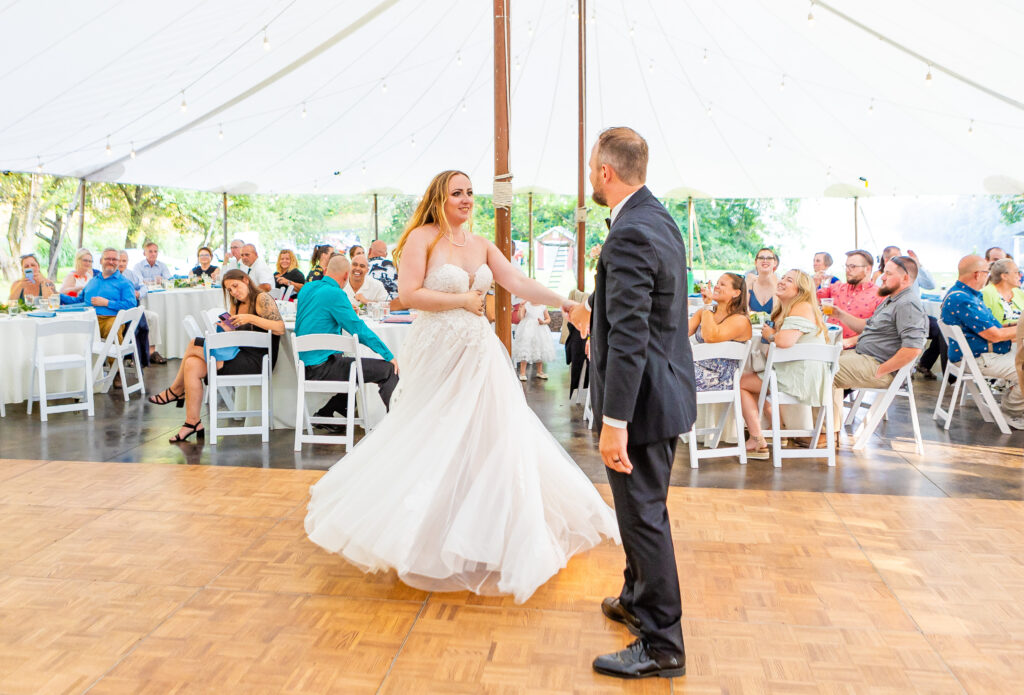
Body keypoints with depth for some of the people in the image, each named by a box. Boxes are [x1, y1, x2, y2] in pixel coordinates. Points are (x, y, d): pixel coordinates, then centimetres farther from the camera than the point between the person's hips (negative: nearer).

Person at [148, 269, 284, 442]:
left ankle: (176, 390, 11)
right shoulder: (235, 305, 20)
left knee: (194, 346, -10)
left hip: (256, 361, -9)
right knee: (192, 365, -10)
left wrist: (250, 318, -21)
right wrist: (226, 329, -2)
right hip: (239, 355, 9)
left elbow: (280, 329, -17)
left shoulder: (262, 299, -6)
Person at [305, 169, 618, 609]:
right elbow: (408, 293, -17)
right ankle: (426, 533, 23)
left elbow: (519, 284, 0)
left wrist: (561, 301, -13)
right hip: (438, 355, -6)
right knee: (432, 444, 4)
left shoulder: (481, 245, 8)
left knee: (488, 438, 8)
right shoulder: (422, 238, -8)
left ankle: (482, 535, 24)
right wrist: (462, 301, -13)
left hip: (478, 354, 6)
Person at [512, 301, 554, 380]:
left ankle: (539, 372, 25)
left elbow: (548, 319, 8)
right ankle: (522, 373, -3)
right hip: (527, 330, -3)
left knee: (540, 352, 10)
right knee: (525, 351, -8)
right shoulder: (526, 305, -1)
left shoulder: (543, 307, 3)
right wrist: (520, 308, -19)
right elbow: (520, 318, -6)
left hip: (540, 331, 3)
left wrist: (544, 322, -12)